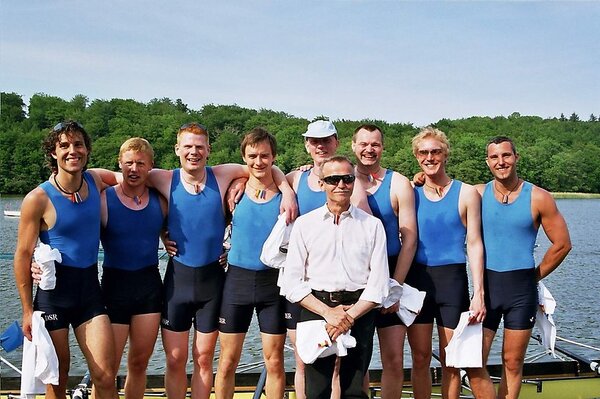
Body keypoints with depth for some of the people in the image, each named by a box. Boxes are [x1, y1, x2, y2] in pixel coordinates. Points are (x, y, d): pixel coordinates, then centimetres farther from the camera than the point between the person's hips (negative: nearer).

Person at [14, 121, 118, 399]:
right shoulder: (38, 198, -11)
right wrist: (27, 310, -7)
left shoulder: (95, 182, 1)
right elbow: (23, 255, -7)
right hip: (54, 290, -3)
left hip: (90, 288, 3)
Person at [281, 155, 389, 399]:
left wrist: (350, 315, -10)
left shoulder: (372, 225, 7)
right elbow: (292, 282, 2)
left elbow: (379, 284, 2)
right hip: (316, 308, 0)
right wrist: (327, 312, -10)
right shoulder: (305, 224, 7)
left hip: (359, 310, 0)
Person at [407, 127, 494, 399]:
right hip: (416, 278, 2)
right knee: (420, 358, 7)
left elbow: (474, 244, -2)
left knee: (450, 360, 4)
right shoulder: (412, 194, 6)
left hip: (452, 279, -2)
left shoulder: (466, 194, 1)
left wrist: (478, 293, -8)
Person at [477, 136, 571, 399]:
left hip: (521, 288, -1)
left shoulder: (538, 198, -3)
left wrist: (534, 277, 6)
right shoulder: (478, 193, 1)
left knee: (512, 362, 7)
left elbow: (562, 244, 3)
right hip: (486, 285, 1)